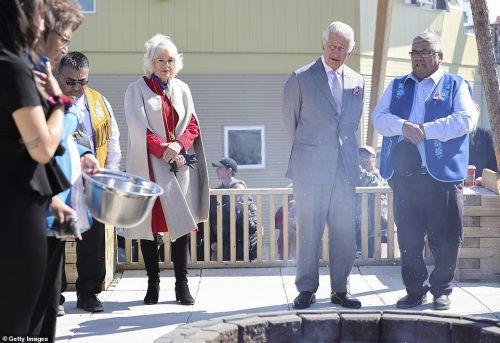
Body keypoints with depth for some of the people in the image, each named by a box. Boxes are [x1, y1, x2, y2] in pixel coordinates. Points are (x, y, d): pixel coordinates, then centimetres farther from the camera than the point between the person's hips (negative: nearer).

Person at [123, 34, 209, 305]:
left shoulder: (182, 89, 14)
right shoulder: (137, 89, 2)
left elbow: (193, 125, 10)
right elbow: (138, 128, -6)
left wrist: (178, 144, -9)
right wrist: (165, 151, -15)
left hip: (179, 164, 3)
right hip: (149, 166, -3)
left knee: (180, 221, -1)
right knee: (150, 222, -1)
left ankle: (182, 283, 2)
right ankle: (153, 283, 6)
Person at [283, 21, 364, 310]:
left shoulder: (357, 82, 11)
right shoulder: (301, 78, -2)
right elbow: (291, 120, 7)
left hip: (345, 168, 4)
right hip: (311, 167, -4)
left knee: (344, 232, 5)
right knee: (309, 232, 0)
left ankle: (341, 289, 14)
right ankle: (307, 289, 8)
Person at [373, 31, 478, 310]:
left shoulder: (456, 86, 7)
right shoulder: (397, 86, 18)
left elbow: (467, 120, -9)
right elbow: (379, 118, 6)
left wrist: (425, 129, -15)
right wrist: (403, 126, -14)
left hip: (443, 174, -3)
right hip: (404, 175, 3)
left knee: (446, 239, 2)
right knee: (408, 239, 7)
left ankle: (441, 290, 17)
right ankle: (415, 290, 18)